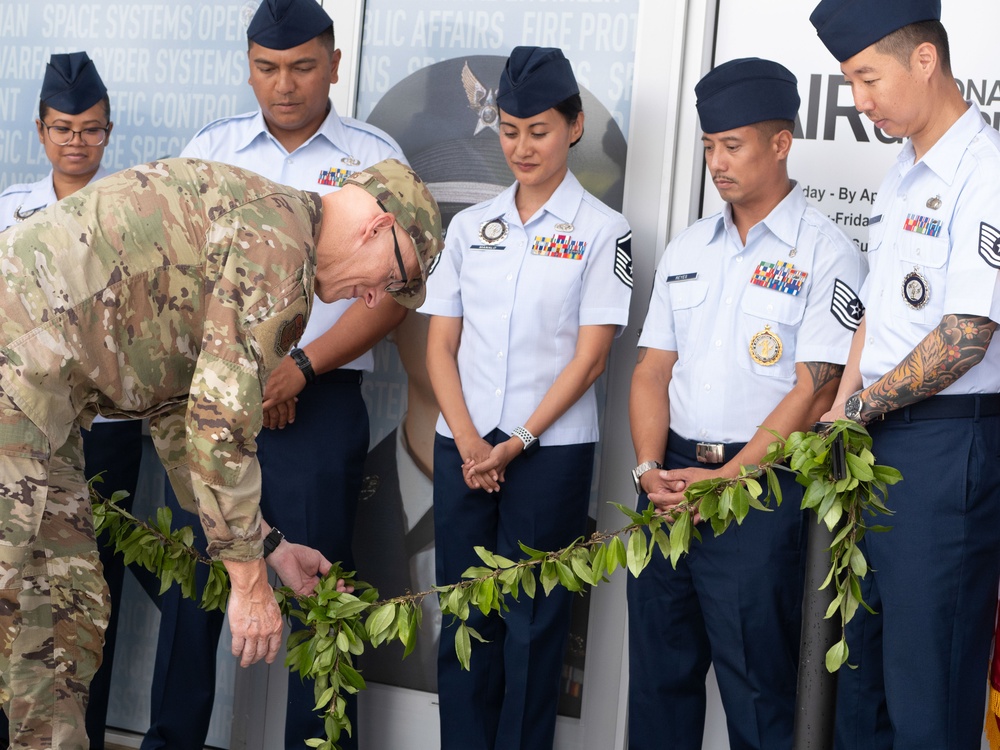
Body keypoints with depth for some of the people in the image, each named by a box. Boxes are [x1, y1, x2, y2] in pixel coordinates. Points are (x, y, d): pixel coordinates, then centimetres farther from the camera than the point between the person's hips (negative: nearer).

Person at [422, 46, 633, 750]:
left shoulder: (601, 230, -1)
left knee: (532, 620, 1)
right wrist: (468, 442, -6)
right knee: (463, 614, 7)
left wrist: (516, 443, -11)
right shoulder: (470, 227, 10)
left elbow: (590, 356, -6)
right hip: (463, 450, 4)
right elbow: (440, 346, 8)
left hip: (550, 449, -4)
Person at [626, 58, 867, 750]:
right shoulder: (686, 250, 13)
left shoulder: (825, 253, -5)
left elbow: (815, 390, -11)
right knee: (658, 672, 12)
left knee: (756, 687, 2)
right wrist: (651, 470, -5)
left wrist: (723, 480, -16)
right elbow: (653, 369, 11)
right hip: (669, 479, 6)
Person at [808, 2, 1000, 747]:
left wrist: (862, 405, -7)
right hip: (879, 444, 9)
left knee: (926, 686, -1)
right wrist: (841, 414, 7)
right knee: (864, 657, 16)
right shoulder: (902, 175, 15)